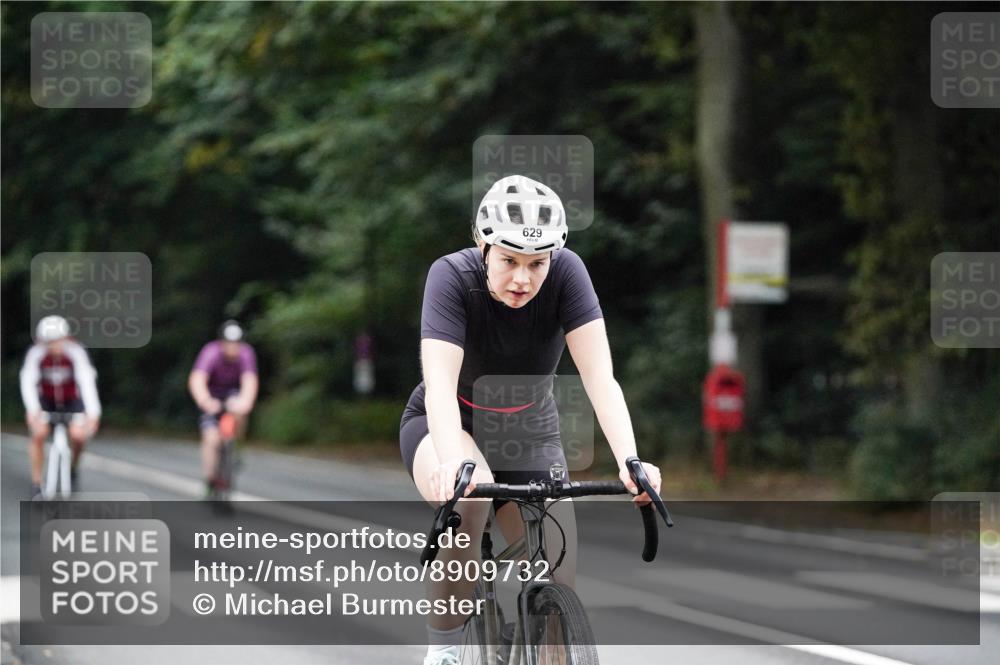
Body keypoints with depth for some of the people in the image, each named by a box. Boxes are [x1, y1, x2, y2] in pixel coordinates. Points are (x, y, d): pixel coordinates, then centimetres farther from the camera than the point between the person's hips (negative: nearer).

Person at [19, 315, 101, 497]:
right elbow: (28, 382, -36)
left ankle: (73, 468, 12)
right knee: (39, 433, -22)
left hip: (72, 398, 0)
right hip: (45, 398, 0)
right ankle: (36, 483, -8)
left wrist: (92, 414, -51)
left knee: (78, 435, -20)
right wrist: (32, 410, -52)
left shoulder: (76, 352, -29)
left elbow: (86, 381, -39)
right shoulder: (36, 353, -26)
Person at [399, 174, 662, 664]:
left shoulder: (566, 273, -22)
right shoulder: (452, 276, -27)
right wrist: (453, 461, -57)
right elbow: (440, 385, -38)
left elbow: (600, 378, -29)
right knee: (468, 494, -37)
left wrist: (630, 461, -44)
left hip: (529, 435, 3)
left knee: (558, 588, -11)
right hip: (448, 426, -3)